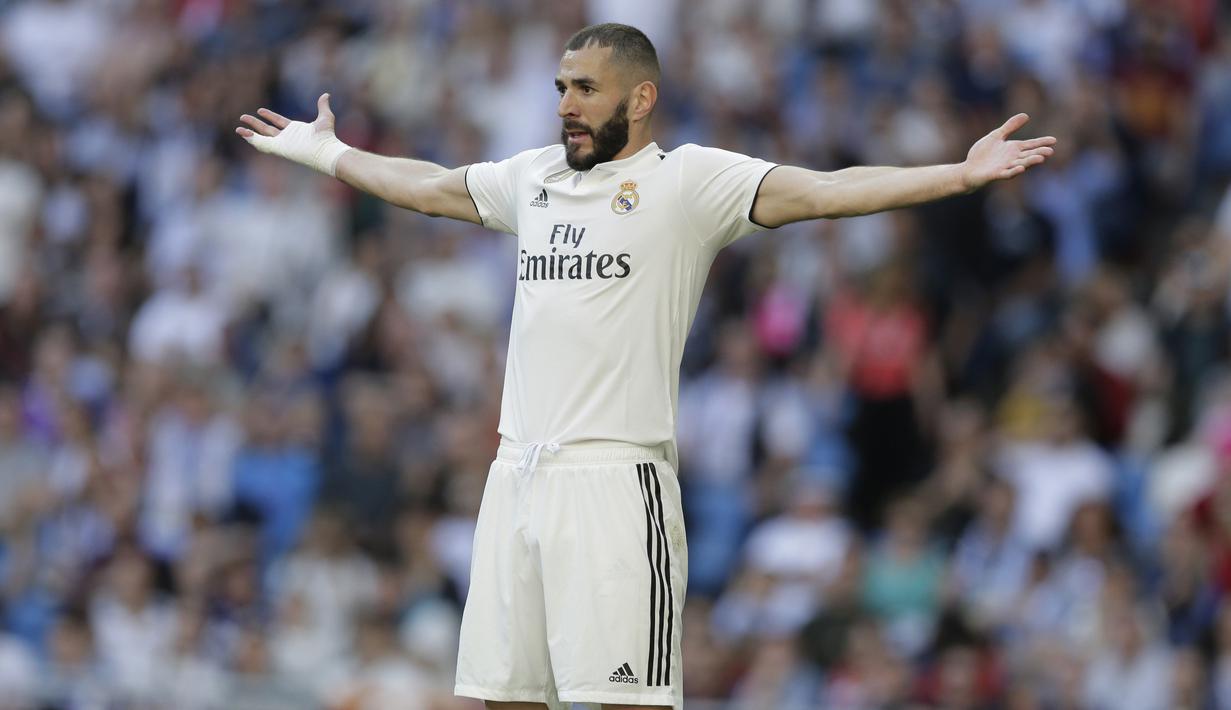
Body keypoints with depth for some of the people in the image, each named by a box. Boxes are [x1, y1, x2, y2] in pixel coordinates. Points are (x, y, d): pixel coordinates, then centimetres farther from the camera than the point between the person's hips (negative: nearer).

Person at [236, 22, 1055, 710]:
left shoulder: (687, 180, -4)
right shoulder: (534, 177, 16)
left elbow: (825, 190, -14)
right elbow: (425, 186, 33)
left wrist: (960, 175, -25)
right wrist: (327, 151, 45)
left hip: (614, 480, -7)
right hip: (517, 475, 7)